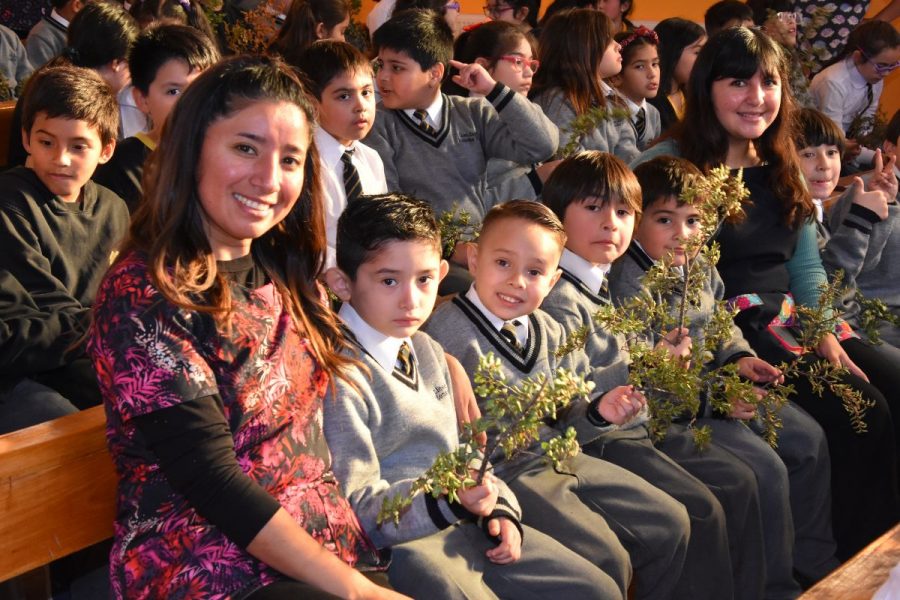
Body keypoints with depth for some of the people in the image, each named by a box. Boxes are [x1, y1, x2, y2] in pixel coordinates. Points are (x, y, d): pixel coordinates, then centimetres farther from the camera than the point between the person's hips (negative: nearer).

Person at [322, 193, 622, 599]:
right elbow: (357, 507, -17)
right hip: (393, 545, -8)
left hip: (458, 522, 8)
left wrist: (496, 507, 2)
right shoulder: (341, 375, -15)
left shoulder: (427, 352, 13)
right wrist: (450, 500, -29)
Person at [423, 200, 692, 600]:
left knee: (669, 524, 9)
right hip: (499, 473, -8)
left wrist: (598, 412, -3)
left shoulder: (548, 333, 9)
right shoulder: (448, 331, -14)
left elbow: (561, 424, 15)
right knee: (605, 559, -20)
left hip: (558, 460, 8)